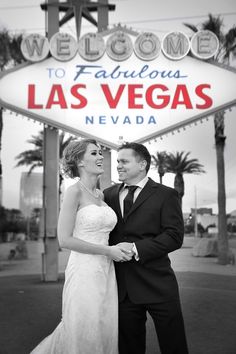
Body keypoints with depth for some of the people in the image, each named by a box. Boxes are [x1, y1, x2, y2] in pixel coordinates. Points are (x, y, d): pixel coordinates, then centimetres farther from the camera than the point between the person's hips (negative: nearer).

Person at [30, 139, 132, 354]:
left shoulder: (101, 195, 11)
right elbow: (65, 240, -15)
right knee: (83, 336, 3)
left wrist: (119, 248, 5)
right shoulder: (74, 192, -10)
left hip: (106, 272, 7)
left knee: (106, 334, 12)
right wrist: (108, 251, -14)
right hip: (84, 272, -7)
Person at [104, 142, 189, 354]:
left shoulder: (166, 195, -2)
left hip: (158, 286, -3)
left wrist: (136, 249, -19)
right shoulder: (109, 194, 10)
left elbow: (174, 237, -11)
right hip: (123, 287, 4)